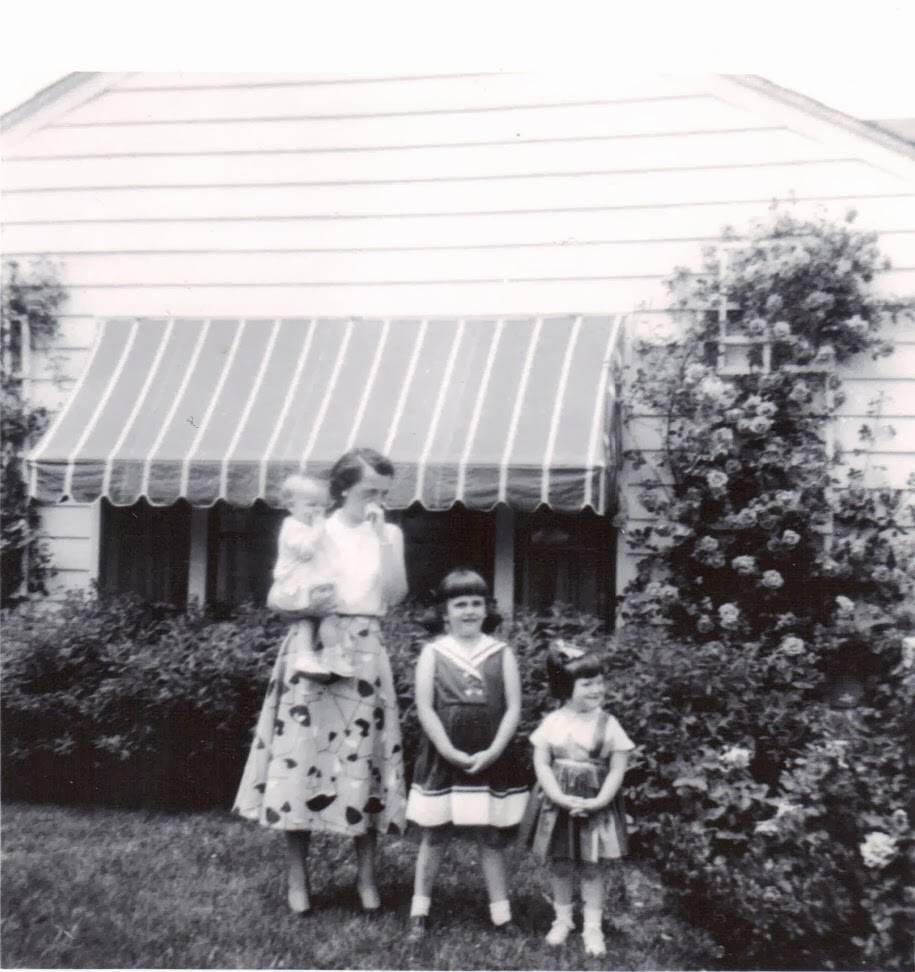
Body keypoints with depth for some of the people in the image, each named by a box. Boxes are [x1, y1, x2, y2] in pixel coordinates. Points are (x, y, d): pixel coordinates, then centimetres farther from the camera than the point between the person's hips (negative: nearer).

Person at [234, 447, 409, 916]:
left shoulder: (389, 534, 9)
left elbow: (395, 593, -5)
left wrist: (382, 535, -9)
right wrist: (310, 605, -18)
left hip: (363, 653, 2)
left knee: (364, 755, 3)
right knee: (301, 753, -1)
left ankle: (366, 875, 16)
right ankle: (297, 877, 13)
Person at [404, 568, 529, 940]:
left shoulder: (502, 654, 3)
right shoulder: (433, 652, -1)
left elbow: (513, 708, 0)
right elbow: (424, 708, -6)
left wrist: (493, 752, -10)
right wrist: (450, 751, -13)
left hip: (490, 760, 1)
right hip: (442, 759, -1)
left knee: (491, 838, 9)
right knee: (433, 836, 9)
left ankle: (501, 914, 19)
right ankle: (419, 912, 21)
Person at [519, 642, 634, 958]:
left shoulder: (608, 724, -6)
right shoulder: (553, 722, -5)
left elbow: (617, 769, -5)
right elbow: (541, 763, -5)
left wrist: (598, 801, -16)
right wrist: (561, 798, -16)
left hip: (595, 805, -1)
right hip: (557, 802, 1)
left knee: (590, 868, 8)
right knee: (560, 865, 13)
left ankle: (592, 927, 21)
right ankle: (562, 919, 30)